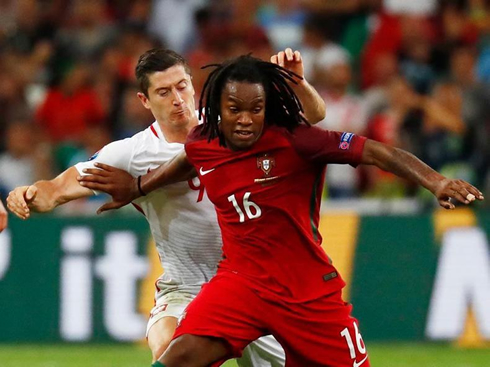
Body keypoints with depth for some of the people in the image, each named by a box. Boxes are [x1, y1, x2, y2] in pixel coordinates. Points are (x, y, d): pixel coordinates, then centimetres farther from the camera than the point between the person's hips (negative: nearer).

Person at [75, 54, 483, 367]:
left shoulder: (294, 142, -17)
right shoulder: (203, 144, -2)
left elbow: (375, 151, -25)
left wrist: (435, 181, -39)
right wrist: (136, 186, 37)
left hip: (308, 288, -2)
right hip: (242, 281, 2)